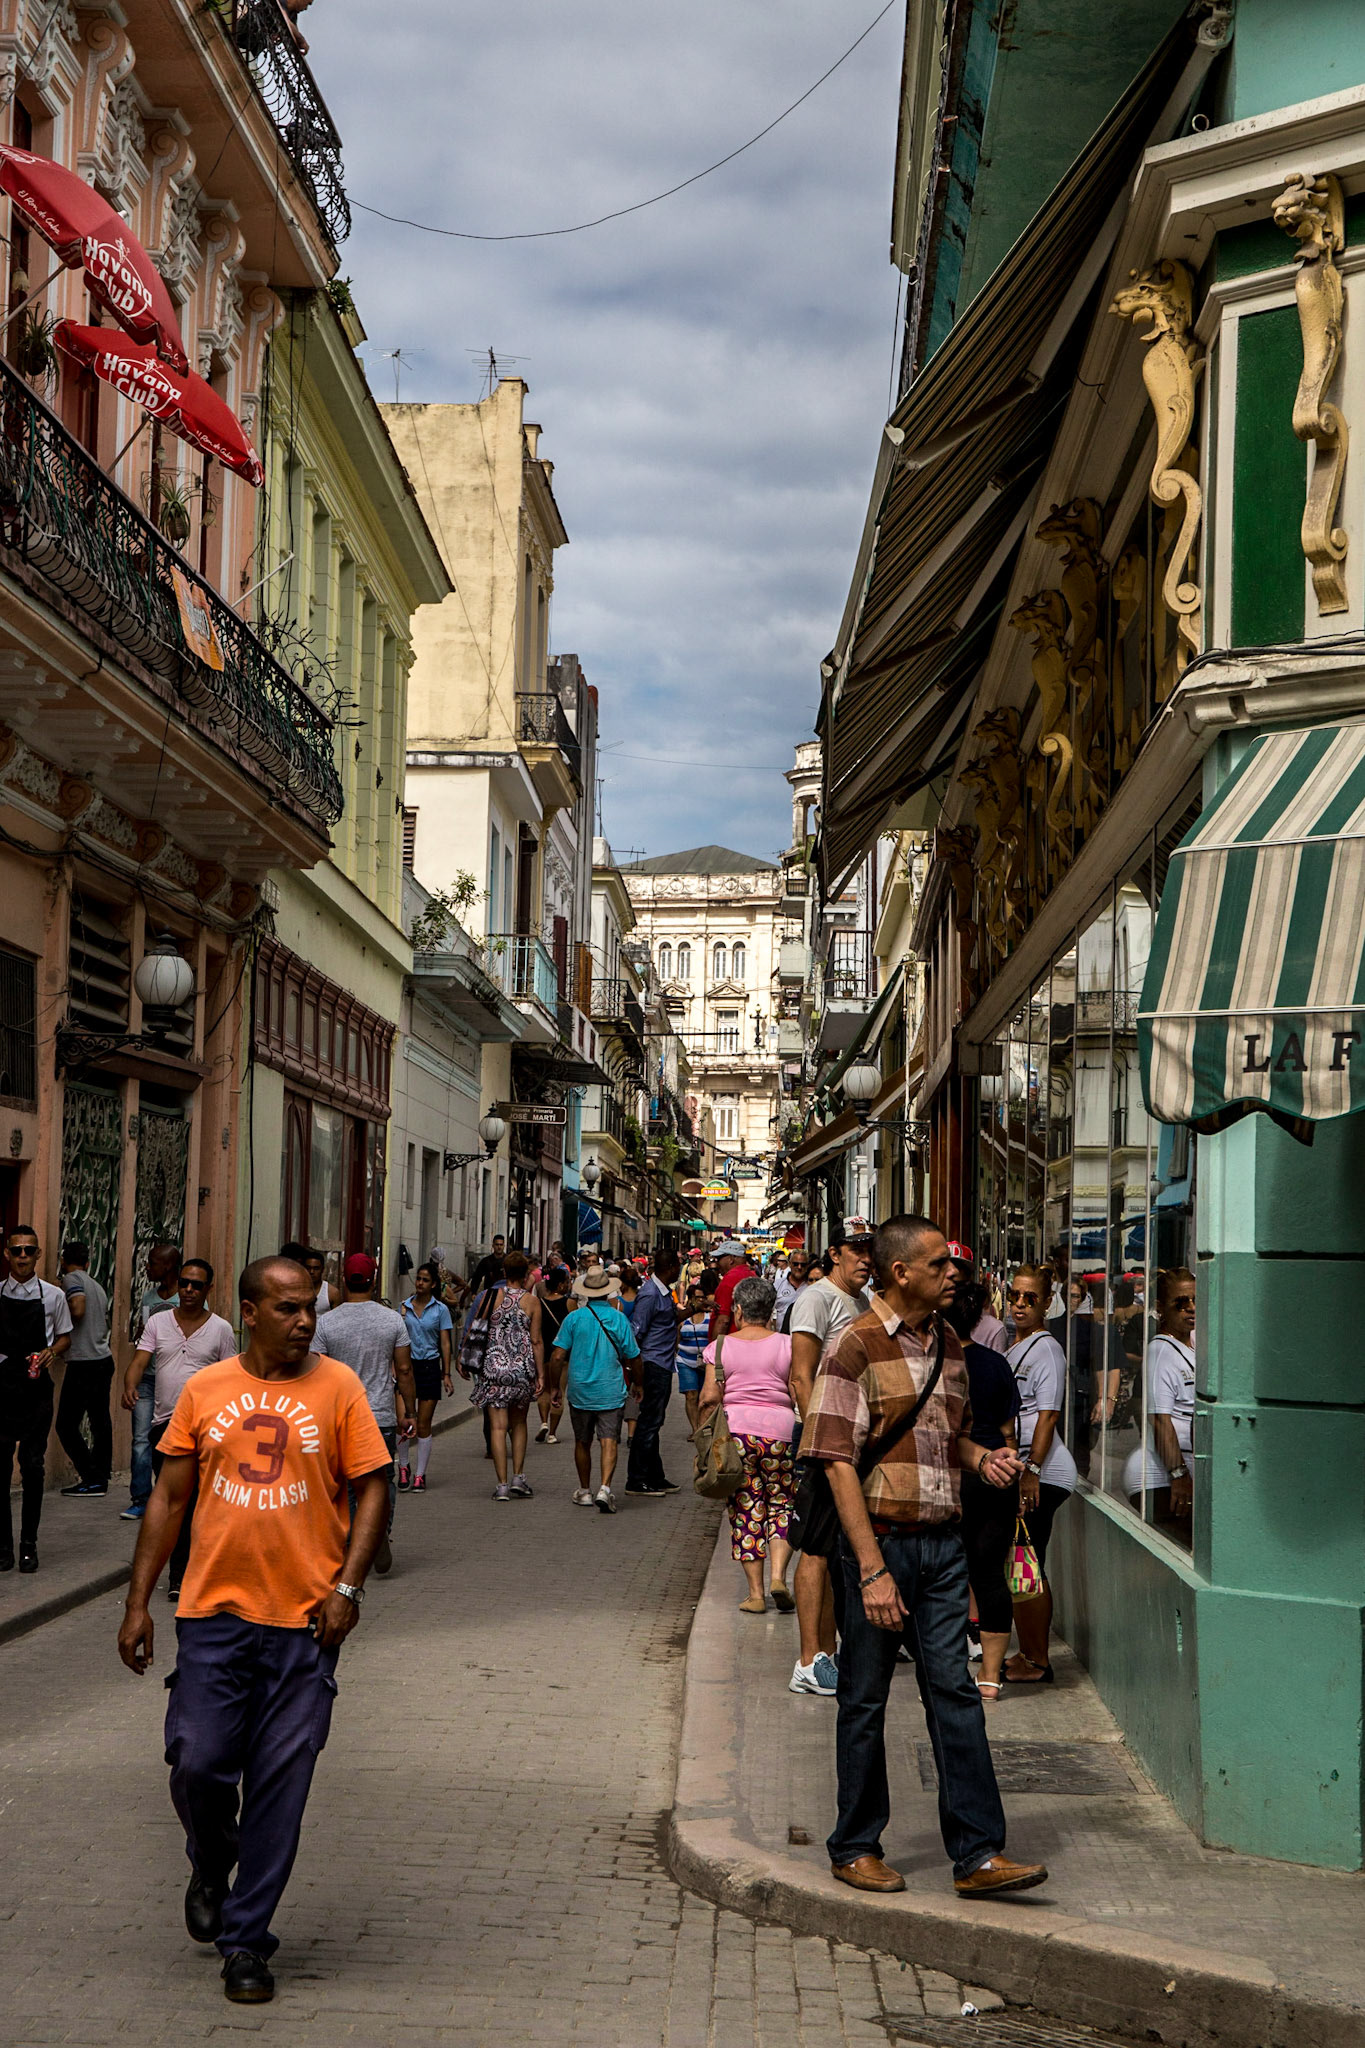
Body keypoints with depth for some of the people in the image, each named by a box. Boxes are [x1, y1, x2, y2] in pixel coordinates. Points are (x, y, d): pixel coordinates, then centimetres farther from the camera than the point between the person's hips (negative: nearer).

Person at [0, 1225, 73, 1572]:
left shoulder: (53, 1296, 3)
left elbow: (65, 1336, 12)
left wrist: (52, 1352, -7)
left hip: (36, 1387, 0)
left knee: (33, 1465, 1)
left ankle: (29, 1544, 10)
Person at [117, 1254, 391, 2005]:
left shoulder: (337, 1387, 0)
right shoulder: (204, 1390, 5)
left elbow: (372, 1490, 1)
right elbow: (169, 1498, 10)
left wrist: (347, 1587, -10)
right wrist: (138, 1601, 6)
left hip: (304, 1619, -1)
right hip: (213, 1611, 1)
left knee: (280, 1783, 1)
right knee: (198, 1765, -1)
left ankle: (245, 1942, 13)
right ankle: (211, 1868, 32)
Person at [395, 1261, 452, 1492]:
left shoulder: (440, 1310, 2)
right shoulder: (404, 1307, 6)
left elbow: (445, 1344, 2)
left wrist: (446, 1374, -4)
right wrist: (394, 1368, 4)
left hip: (429, 1367, -1)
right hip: (406, 1365, 1)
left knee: (423, 1425, 0)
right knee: (404, 1421, -5)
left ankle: (420, 1475, 8)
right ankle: (404, 1467, 17)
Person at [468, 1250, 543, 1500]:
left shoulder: (492, 1296, -1)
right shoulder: (532, 1301, -2)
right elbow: (536, 1341, -3)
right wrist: (541, 1374, 1)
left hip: (494, 1366, -1)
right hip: (523, 1368, 1)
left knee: (498, 1426, -1)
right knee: (518, 1423, 18)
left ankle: (502, 1484, -5)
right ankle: (518, 1477, 11)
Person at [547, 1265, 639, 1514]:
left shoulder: (574, 1318, -4)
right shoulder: (619, 1319, -3)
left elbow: (557, 1357, -6)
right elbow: (632, 1358, 4)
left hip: (580, 1391, 1)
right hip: (611, 1391, -1)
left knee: (582, 1443, 15)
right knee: (609, 1442, -5)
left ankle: (585, 1491, 26)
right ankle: (604, 1488, -23)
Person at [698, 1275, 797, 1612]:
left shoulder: (721, 1346, 2)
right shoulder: (785, 1345, 3)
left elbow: (710, 1397, -3)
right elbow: (799, 1395, 0)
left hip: (735, 1430, 0)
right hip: (779, 1431, 0)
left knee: (745, 1511, 5)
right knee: (780, 1507, 10)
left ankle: (755, 1593, 4)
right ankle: (778, 1577, -9)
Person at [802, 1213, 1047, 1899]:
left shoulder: (948, 1345, 11)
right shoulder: (857, 1348, -11)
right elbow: (840, 1464, -14)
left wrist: (983, 1457, 2)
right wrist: (872, 1570, -19)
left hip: (943, 1540, 6)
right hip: (881, 1538, -5)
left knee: (954, 1691, 2)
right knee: (865, 1700, 6)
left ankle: (978, 1854, 5)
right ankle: (855, 1849, 18)